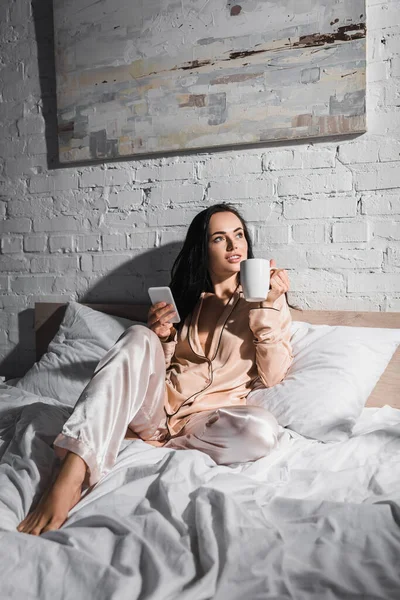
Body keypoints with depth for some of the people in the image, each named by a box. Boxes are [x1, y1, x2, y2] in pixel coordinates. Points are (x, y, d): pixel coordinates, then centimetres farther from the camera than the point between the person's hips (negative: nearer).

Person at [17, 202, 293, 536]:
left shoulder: (263, 297, 3)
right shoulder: (186, 295, 13)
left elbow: (271, 377, -6)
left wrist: (270, 307, -16)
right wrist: (161, 336, -5)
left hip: (210, 417, -2)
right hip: (158, 402, 3)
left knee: (262, 430, -35)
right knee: (139, 338, -27)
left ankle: (159, 445, -15)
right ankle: (72, 473, -40)